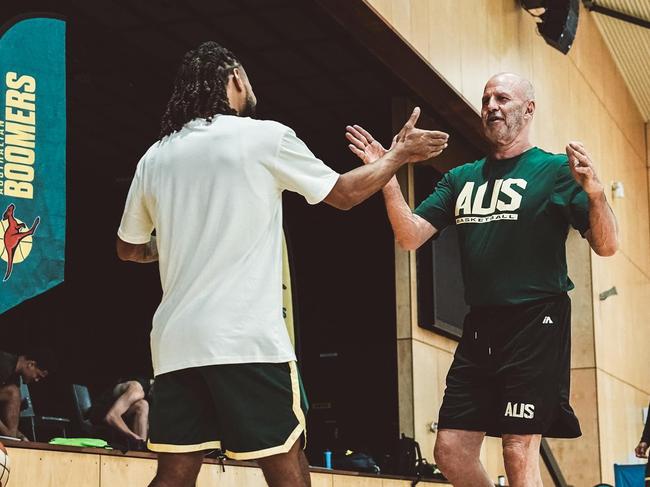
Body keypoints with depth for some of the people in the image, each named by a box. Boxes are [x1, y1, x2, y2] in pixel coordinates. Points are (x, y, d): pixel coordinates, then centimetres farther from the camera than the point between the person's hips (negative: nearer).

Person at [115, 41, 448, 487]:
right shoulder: (264, 137, 0)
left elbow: (130, 248, 24)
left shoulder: (155, 158, 12)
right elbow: (344, 194, 11)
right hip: (248, 338, -5)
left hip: (177, 341, 5)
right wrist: (400, 154, 25)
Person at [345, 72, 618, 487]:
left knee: (519, 453, -9)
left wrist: (595, 192, -26)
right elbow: (410, 236, 7)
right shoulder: (461, 178, 15)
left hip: (535, 325, -6)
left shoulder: (556, 170, -1)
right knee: (451, 451, 5)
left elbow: (607, 246, -7)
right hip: (480, 328, 6)